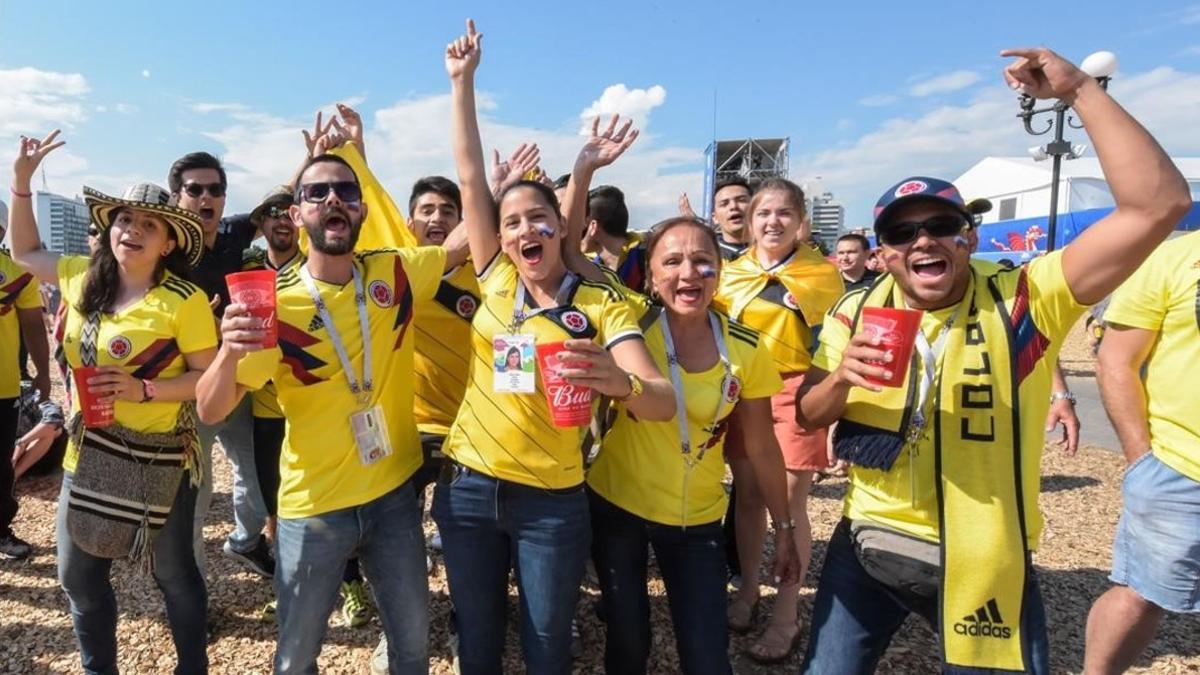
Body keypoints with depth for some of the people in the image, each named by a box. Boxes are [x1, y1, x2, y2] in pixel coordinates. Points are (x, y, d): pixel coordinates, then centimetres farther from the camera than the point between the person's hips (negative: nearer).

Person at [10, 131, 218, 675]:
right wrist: (21, 182, 11)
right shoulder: (83, 277, 2)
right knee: (79, 576, 19)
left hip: (159, 458, -6)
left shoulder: (185, 301, -18)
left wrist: (142, 389, -25)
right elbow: (25, 251, 19)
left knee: (173, 576, 12)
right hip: (88, 453, 6)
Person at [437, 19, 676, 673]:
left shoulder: (603, 306, -8)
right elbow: (470, 177, 3)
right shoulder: (496, 281, 1)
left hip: (551, 500, -3)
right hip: (467, 487, 3)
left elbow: (664, 402, -17)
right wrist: (462, 80, 4)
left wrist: (617, 380, -39)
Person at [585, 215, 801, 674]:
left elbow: (762, 448, 0)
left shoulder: (746, 350, -9)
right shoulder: (632, 327, -13)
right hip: (615, 504, -1)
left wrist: (784, 528, 6)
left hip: (697, 519, 1)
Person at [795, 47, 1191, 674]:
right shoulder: (856, 313, -4)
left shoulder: (1023, 302, -12)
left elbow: (1159, 205, -21)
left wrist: (1079, 89, -21)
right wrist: (843, 377, -22)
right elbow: (807, 415, -1)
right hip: (868, 547, 3)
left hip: (985, 563, -2)